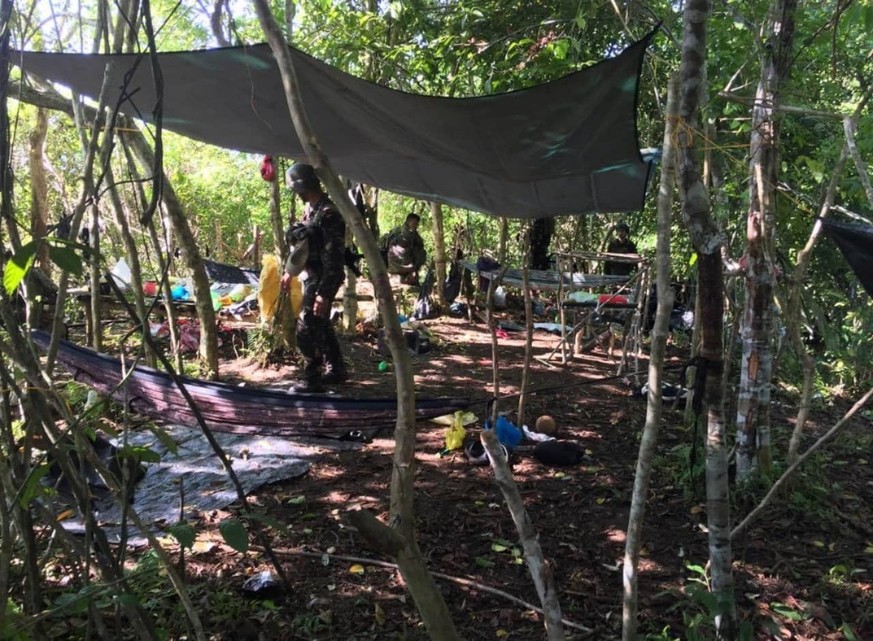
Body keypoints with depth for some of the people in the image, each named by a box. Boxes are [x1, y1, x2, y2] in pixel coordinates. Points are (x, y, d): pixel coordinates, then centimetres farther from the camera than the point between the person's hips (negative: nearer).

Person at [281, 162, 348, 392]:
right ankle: (336, 370, 30)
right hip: (312, 276, 10)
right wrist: (288, 272, 23)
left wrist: (323, 293, -26)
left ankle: (311, 379, 7)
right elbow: (301, 244, 20)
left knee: (307, 329, -5)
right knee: (321, 326, 18)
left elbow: (334, 258, -25)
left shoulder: (328, 213, -22)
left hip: (322, 279, -10)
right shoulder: (310, 208, 8)